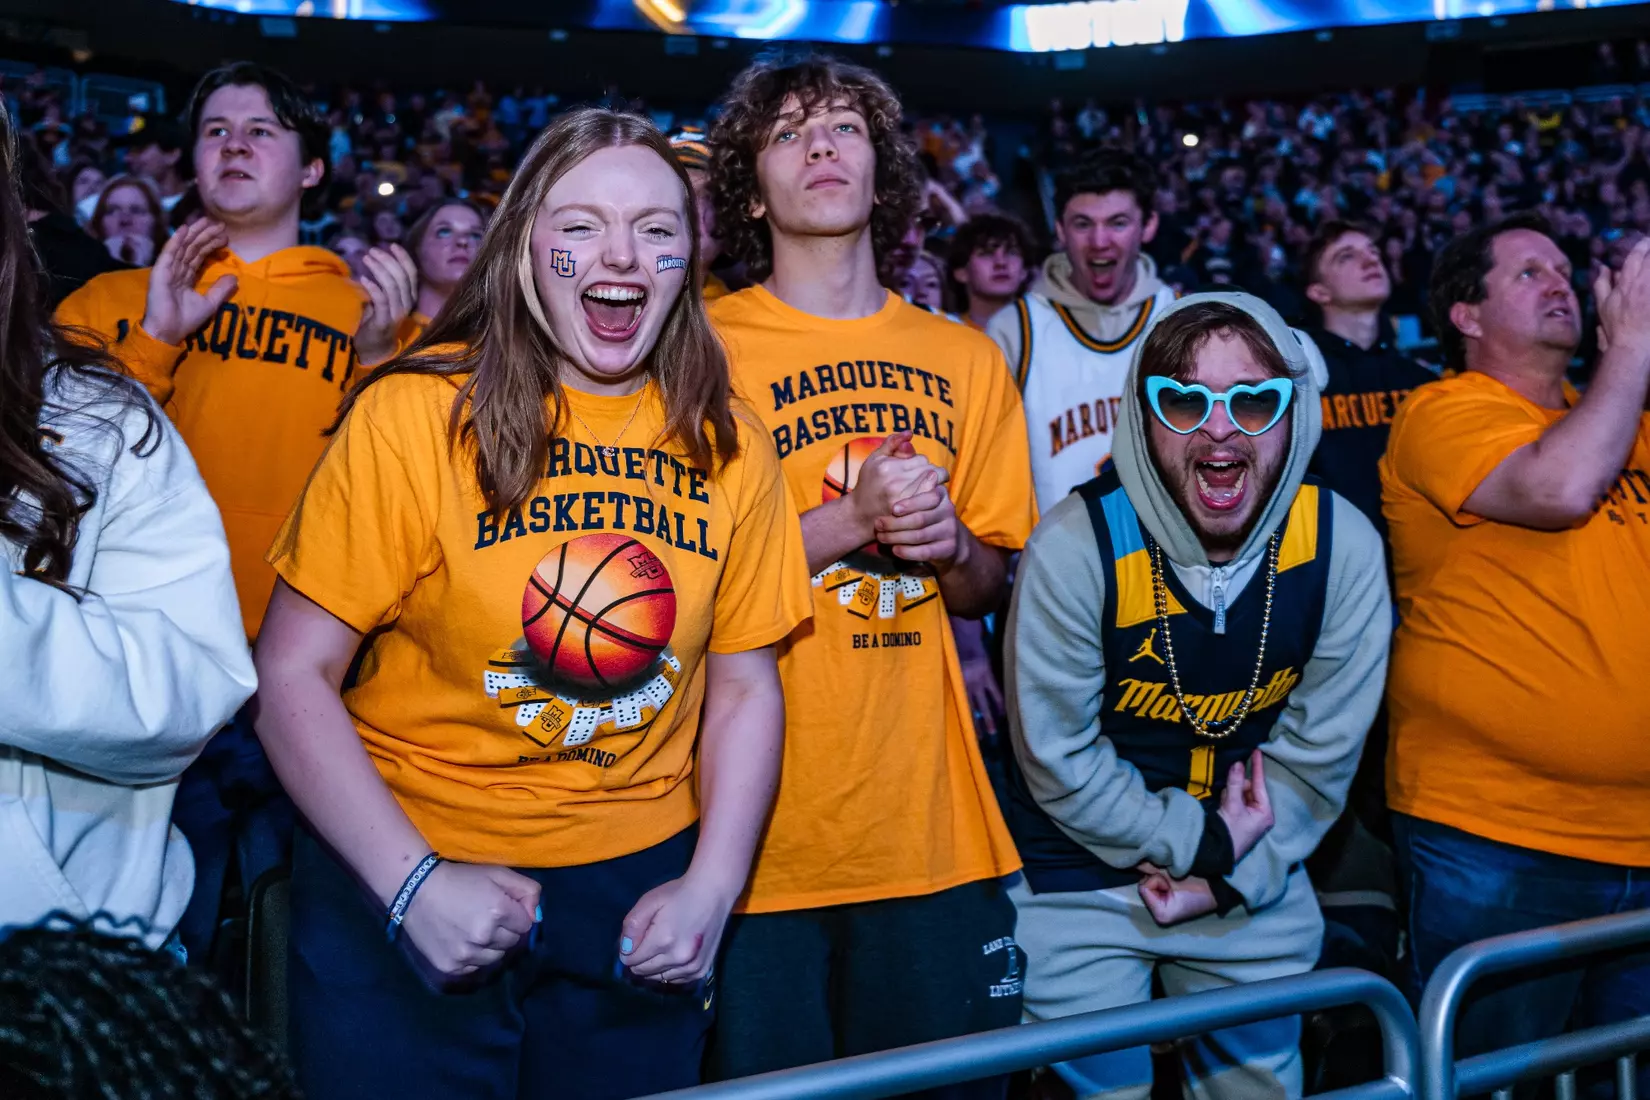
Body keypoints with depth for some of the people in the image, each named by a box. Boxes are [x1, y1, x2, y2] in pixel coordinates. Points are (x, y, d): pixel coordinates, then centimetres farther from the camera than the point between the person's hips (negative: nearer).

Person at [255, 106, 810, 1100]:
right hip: (402, 880, -3)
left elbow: (745, 687, 4)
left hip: (640, 891, 4)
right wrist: (415, 881, -17)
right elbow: (295, 679, -11)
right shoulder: (416, 412, -12)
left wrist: (710, 888, -6)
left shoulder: (730, 446, -1)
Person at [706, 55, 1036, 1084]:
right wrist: (850, 519, -17)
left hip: (935, 822, 3)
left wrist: (950, 544, -9)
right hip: (759, 830, -3)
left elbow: (989, 591, 13)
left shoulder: (966, 358, 10)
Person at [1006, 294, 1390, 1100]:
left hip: (1255, 888, 4)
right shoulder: (1076, 547, -22)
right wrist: (1200, 840, -13)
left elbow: (1318, 752, -5)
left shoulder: (1343, 547, -13)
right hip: (1082, 886, -3)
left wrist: (1228, 878, -9)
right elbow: (1059, 760, -16)